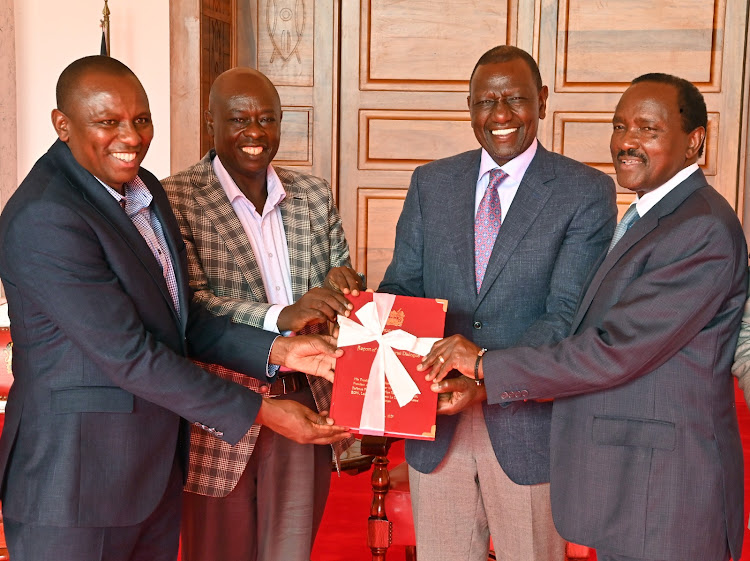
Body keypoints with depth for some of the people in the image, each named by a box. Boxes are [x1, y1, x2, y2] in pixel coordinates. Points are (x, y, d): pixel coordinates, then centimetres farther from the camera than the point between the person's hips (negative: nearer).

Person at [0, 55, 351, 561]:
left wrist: (278, 351, -3)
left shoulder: (144, 188, 7)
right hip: (77, 477, -8)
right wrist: (258, 411, -18)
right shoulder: (43, 219, -21)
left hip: (158, 465, 8)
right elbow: (127, 354, -22)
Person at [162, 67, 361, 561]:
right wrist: (280, 317, -30)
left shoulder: (313, 194, 8)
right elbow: (186, 304, -16)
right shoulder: (176, 198, -8)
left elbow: (341, 273, 14)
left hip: (306, 408, 4)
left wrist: (341, 283, -11)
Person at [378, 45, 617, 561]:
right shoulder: (431, 183, 6)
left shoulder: (586, 192, -6)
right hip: (435, 421, 3)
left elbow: (568, 315, -14)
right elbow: (401, 287, 6)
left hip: (529, 424, -3)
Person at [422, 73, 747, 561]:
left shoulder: (703, 230, -19)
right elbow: (583, 338, 12)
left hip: (661, 501, -9)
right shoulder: (646, 219, 14)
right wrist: (484, 387, 3)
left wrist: (487, 364, -16)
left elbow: (615, 352, -24)